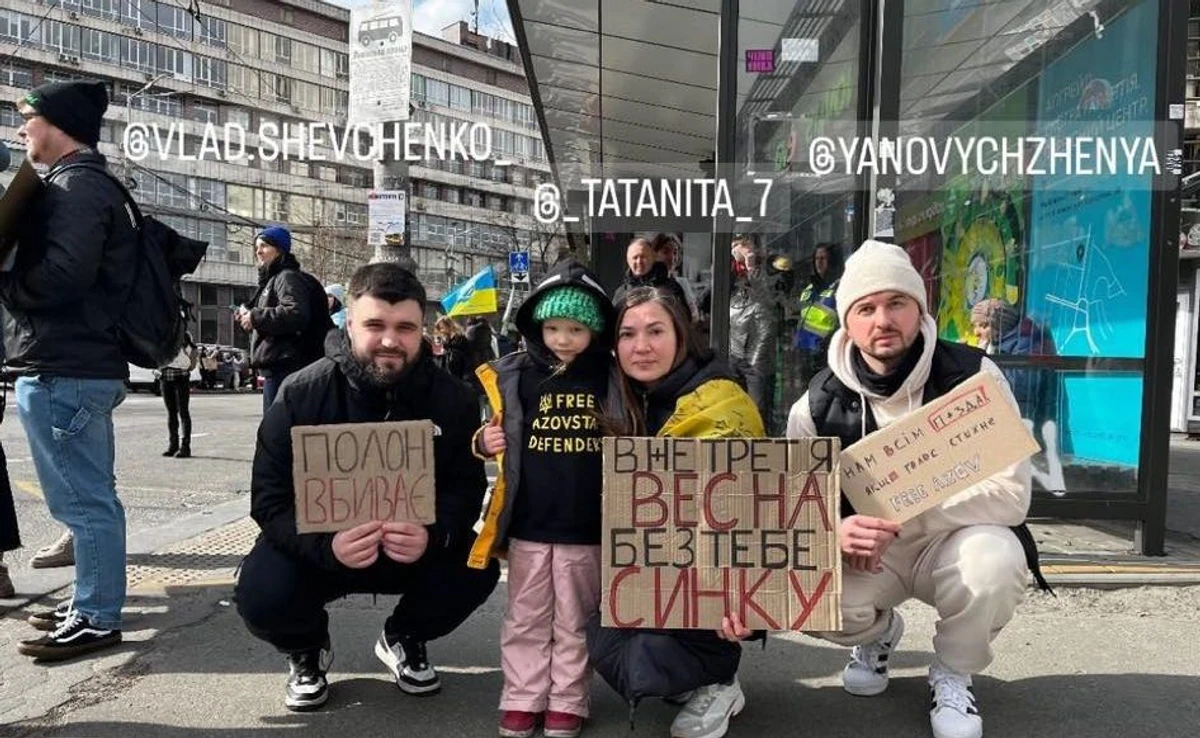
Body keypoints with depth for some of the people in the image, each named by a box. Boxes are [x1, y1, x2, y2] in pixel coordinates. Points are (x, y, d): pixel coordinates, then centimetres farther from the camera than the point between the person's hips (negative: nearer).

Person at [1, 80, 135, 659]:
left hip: (61, 369, -10)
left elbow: (63, 275, -24)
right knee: (93, 497, 15)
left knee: (80, 501, -4)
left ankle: (95, 619, 4)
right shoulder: (89, 185, 21)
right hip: (86, 364, 10)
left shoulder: (76, 186, -11)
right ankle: (94, 603, 25)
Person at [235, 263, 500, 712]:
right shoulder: (302, 395, -18)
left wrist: (433, 535, -36)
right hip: (319, 544, -1)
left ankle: (403, 639, 12)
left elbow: (466, 488, -12)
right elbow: (270, 499, -18)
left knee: (477, 570, -24)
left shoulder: (452, 398, -13)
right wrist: (327, 546, -39)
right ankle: (306, 651, 13)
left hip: (417, 545, 2)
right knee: (261, 597, -28)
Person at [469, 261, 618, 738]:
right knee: (526, 619, 15)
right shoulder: (514, 377, -1)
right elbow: (496, 438, 9)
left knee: (574, 621, 13)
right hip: (527, 523, 1)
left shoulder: (612, 381, -2)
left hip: (586, 527, -1)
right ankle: (522, 699, 29)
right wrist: (484, 443, -12)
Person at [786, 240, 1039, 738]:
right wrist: (834, 531, -32)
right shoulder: (817, 405, -10)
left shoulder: (973, 377, -16)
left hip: (953, 541, -1)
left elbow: (1010, 495, -22)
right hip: (863, 553, 2)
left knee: (995, 561, -35)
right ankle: (878, 633, 13)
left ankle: (952, 674, -1)